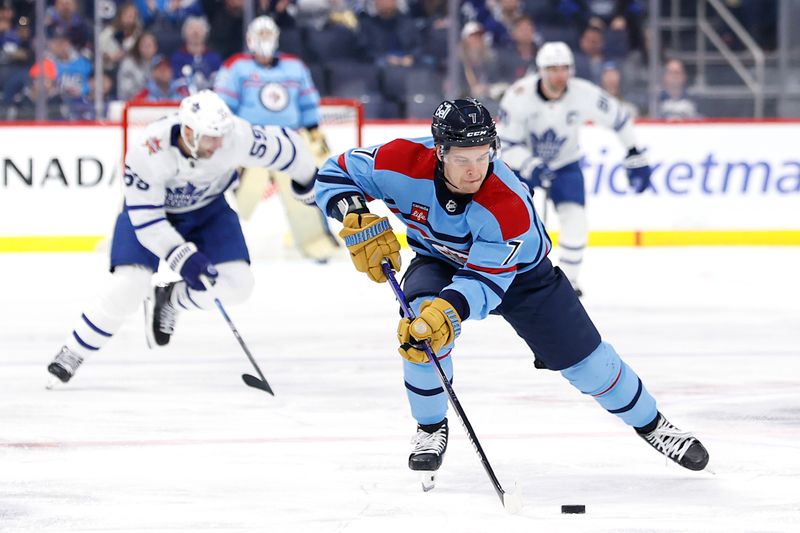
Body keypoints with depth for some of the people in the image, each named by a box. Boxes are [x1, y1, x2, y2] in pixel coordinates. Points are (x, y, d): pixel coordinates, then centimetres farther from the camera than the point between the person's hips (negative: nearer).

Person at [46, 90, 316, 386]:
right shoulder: (147, 152, -38)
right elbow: (145, 217, -30)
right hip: (149, 206, -3)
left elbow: (282, 145, -13)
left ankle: (169, 300, 15)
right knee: (130, 285, -22)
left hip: (207, 208, 3)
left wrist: (309, 183, 5)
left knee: (237, 284, -12)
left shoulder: (237, 137, -33)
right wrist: (182, 257, -38)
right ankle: (72, 353, -4)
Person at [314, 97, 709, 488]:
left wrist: (449, 310, -57)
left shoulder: (509, 205, -39)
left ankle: (650, 424, 25)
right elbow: (334, 175, -19)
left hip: (518, 269, -2)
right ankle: (431, 429, -6)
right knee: (422, 322, -30)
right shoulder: (403, 164, -33)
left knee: (585, 359, -1)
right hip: (440, 261, 2)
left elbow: (486, 280, -38)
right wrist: (358, 218, -37)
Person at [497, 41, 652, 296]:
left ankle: (567, 280, 5)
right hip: (522, 161, -1)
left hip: (564, 164, 1)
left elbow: (618, 118, -7)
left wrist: (635, 157, -3)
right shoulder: (518, 96, -28)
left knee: (575, 220, -14)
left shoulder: (584, 94, -24)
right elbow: (506, 144, -22)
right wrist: (531, 167, -38)